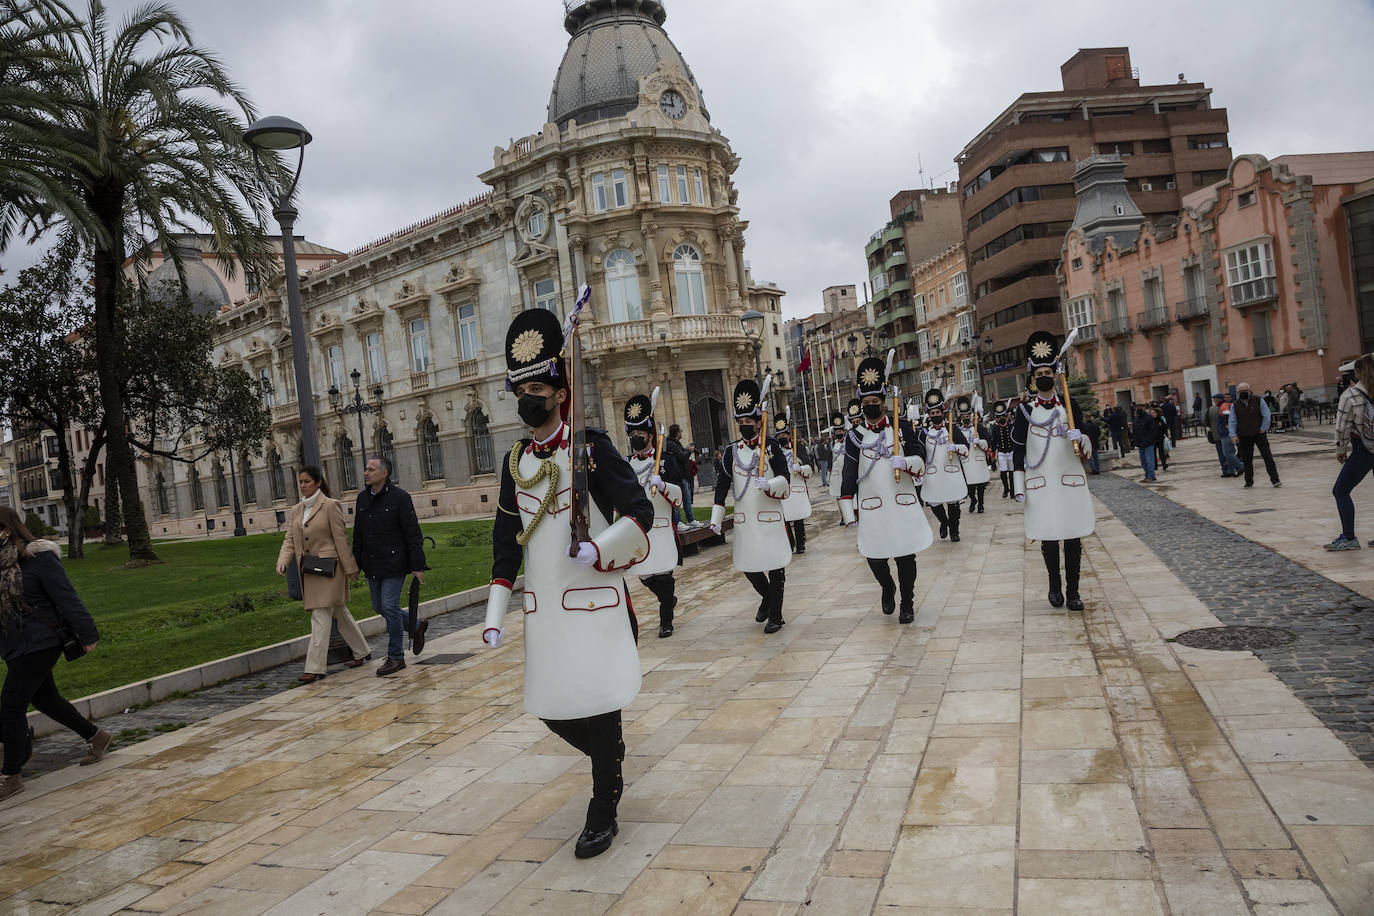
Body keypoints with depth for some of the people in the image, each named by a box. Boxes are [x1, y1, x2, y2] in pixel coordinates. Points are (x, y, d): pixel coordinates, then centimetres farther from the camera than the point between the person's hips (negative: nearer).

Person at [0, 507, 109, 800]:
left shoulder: (39, 558, -15)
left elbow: (66, 598, -14)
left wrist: (86, 633, -13)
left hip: (39, 645, -8)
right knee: (45, 700, 18)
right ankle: (95, 737, 36)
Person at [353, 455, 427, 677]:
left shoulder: (399, 497, -10)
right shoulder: (362, 498, 9)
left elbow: (413, 534, -11)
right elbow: (358, 534, 17)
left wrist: (417, 566, -13)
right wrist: (356, 562, 15)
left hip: (393, 564, -7)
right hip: (372, 566, 7)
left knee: (389, 606, -7)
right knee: (379, 607, 12)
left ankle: (396, 657, 6)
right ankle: (416, 627, 34)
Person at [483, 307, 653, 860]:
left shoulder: (591, 447, -8)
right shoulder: (516, 461, 8)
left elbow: (640, 514, -11)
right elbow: (506, 539, 10)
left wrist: (597, 550, -28)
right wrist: (495, 613, 6)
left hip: (594, 599, -6)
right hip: (543, 606, 6)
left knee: (597, 704, 0)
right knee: (550, 708, 12)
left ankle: (603, 812, 17)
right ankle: (611, 760, 40)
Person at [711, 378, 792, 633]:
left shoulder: (772, 446, -3)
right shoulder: (732, 450, 5)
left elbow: (786, 479, -7)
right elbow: (723, 485, 4)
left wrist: (769, 484, -28)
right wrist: (716, 518, 0)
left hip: (770, 517, -3)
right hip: (743, 519, 3)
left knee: (775, 565, 3)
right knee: (748, 567, 10)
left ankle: (775, 614, 16)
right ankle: (767, 597, 38)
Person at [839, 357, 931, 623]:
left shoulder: (903, 427, 4)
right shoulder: (855, 437, 3)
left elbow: (920, 462, 4)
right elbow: (849, 477, 3)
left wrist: (905, 462, -20)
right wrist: (849, 513, -1)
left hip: (903, 505, 0)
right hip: (871, 509, 0)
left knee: (905, 556, 4)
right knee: (874, 556, 4)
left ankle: (907, 603, 22)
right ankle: (888, 589, 34)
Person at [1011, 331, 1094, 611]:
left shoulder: (1070, 406, 5)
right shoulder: (1026, 410, 1)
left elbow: (1083, 439, 7)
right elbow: (1018, 449, 2)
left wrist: (1081, 439, -18)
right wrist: (1019, 486, -2)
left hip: (1071, 482, 1)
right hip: (1040, 483, -1)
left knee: (1073, 537, 3)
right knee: (1048, 538, 5)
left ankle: (1073, 591, 13)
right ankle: (1055, 586, 22)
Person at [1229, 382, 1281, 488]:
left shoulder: (1259, 401, -3)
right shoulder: (1235, 406, 2)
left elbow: (1267, 416, -1)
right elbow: (1232, 422, 1)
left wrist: (1263, 429, -7)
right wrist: (1233, 435, -9)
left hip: (1259, 434, -2)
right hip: (1243, 437, 2)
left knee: (1268, 457, -5)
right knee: (1246, 460, 6)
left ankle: (1275, 479, -1)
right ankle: (1249, 482, 17)